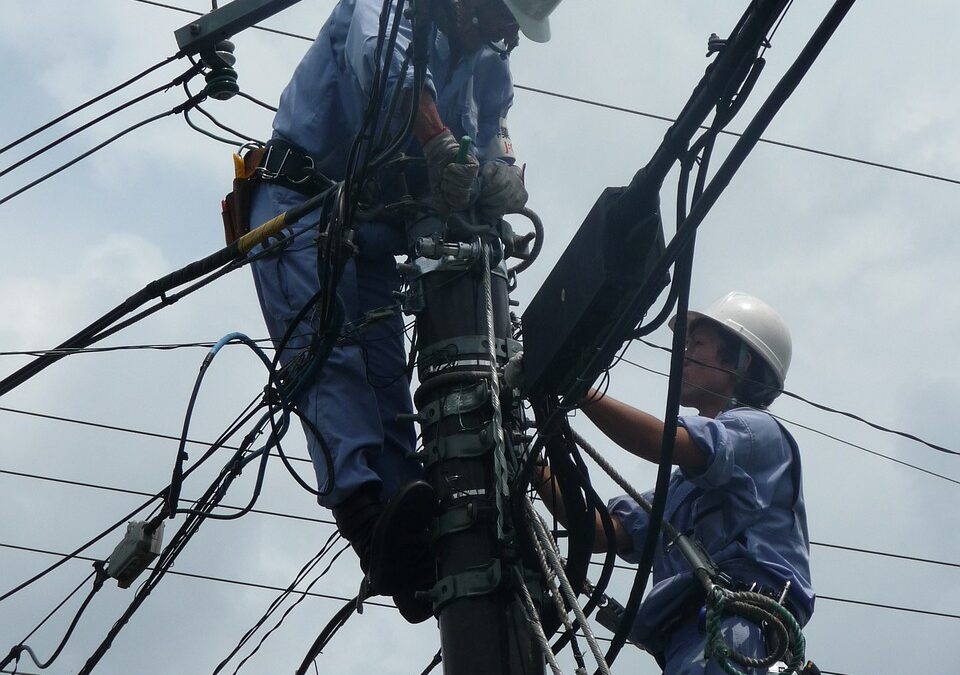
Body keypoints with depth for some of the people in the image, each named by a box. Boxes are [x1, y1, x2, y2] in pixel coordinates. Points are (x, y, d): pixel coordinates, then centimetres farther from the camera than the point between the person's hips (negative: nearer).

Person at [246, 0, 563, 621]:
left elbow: (498, 158, 1)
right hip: (302, 203, -6)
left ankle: (406, 522, -17)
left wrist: (501, 181, -25)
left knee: (386, 373, -6)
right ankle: (359, 498, -39)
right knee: (329, 345, -23)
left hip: (377, 230, 7)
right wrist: (442, 146, -45)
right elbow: (384, 59, -29)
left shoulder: (492, 72, 14)